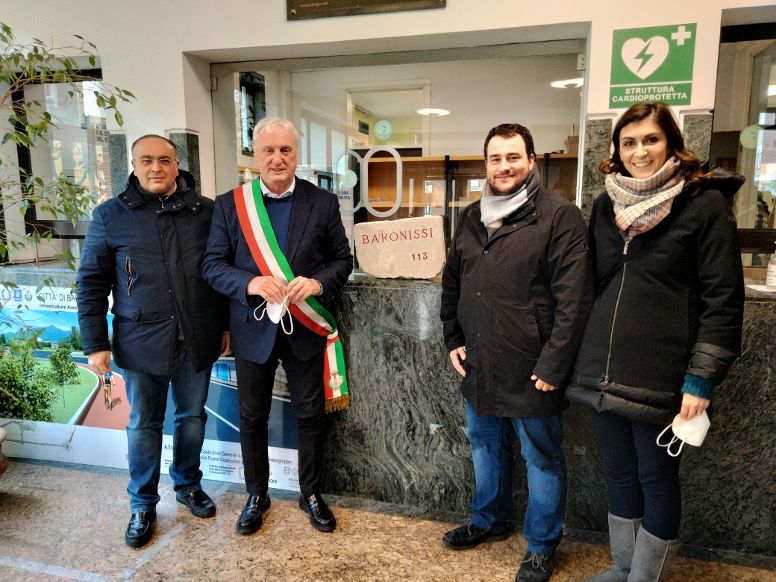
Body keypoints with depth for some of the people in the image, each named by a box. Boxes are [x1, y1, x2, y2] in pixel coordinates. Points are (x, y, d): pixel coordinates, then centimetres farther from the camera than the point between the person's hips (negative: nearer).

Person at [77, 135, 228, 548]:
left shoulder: (206, 211, 1)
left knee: (192, 416, 16)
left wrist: (227, 325, 8)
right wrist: (95, 344, -3)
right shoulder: (110, 215, -2)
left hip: (197, 339, 2)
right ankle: (142, 504, 31)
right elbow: (91, 283, 0)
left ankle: (188, 485, 38)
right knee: (143, 424, 12)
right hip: (141, 342, -1)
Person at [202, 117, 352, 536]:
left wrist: (318, 282, -19)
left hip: (304, 328, 0)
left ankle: (311, 494, 33)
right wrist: (251, 283, -22)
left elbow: (343, 258, 2)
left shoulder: (323, 203, -1)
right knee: (252, 416, 14)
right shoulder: (229, 204, -2)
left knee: (310, 414, 12)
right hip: (254, 328, 1)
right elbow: (213, 265, -3)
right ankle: (256, 495, 35)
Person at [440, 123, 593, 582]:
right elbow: (452, 284, 15)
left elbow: (574, 299, -16)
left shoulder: (560, 216, -12)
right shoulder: (471, 218, 9)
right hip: (479, 367, 6)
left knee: (542, 460, 12)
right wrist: (453, 340, 8)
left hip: (531, 371, -6)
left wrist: (553, 366, -18)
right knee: (486, 447, 23)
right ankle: (489, 521, 46)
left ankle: (543, 545, 34)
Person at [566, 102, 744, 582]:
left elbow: (723, 299, -9)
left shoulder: (705, 204, -6)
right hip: (602, 370, 5)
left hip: (659, 376, -5)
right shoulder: (606, 205, 9)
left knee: (656, 478, 11)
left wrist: (701, 379, -14)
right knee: (618, 473, 18)